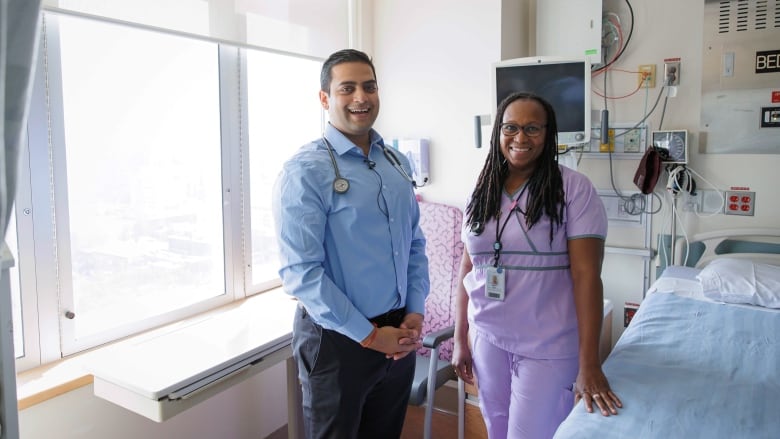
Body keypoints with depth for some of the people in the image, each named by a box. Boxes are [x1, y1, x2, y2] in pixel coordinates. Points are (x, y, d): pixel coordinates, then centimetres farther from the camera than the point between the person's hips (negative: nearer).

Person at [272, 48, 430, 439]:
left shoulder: (397, 164, 6)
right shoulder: (305, 171, -14)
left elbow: (415, 246, 11)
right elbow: (300, 272, -20)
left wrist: (415, 313, -1)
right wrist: (368, 335, -16)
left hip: (398, 337, 6)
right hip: (338, 340, -6)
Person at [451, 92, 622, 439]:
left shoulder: (573, 188, -11)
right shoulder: (482, 190, 3)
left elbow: (586, 275, -15)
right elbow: (468, 267, 7)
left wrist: (589, 364, -18)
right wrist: (460, 338, 8)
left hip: (547, 347, -4)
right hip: (487, 338, 5)